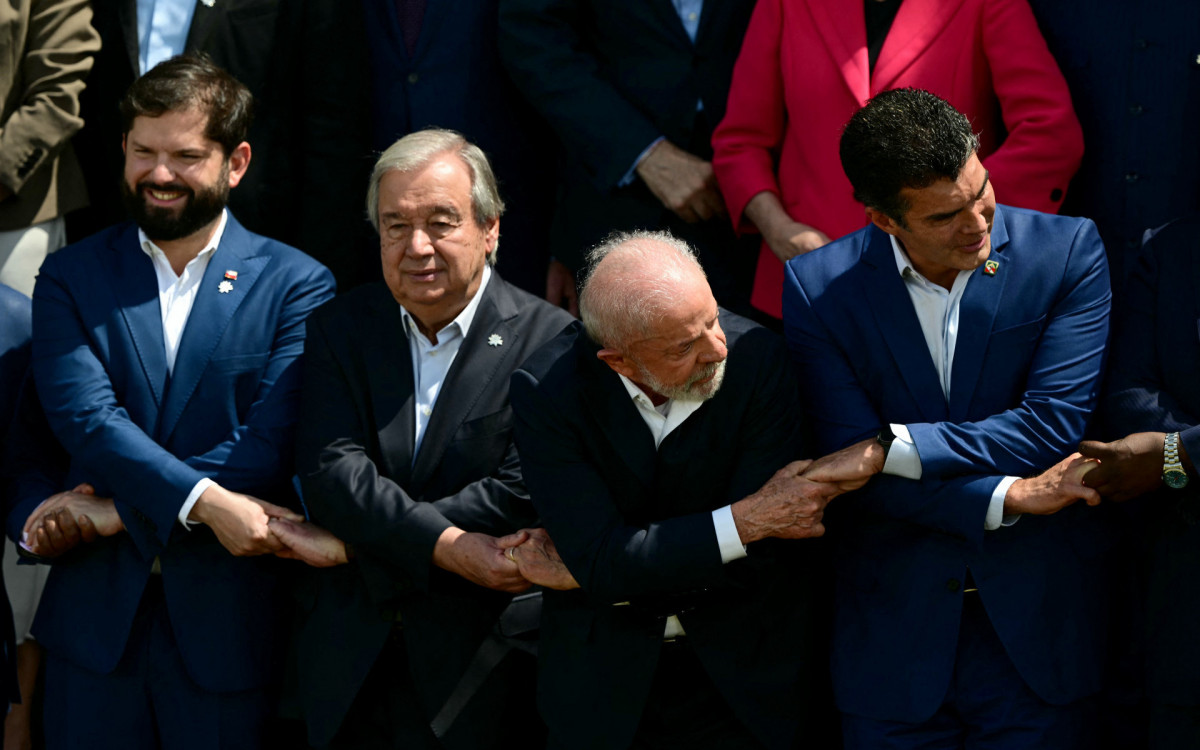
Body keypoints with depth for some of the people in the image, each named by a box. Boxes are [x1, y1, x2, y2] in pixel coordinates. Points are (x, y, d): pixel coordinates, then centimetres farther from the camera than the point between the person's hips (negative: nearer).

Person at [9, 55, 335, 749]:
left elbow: (270, 446, -11)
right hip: (96, 611, 2)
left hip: (228, 623, -1)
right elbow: (85, 417, -10)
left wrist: (116, 512, -14)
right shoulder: (71, 277, 5)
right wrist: (206, 502, -23)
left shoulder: (296, 286, -1)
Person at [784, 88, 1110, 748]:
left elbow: (1052, 425, -13)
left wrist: (892, 449, -17)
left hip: (1037, 625, 0)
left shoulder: (1067, 251, -6)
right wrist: (1007, 499, -19)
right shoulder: (818, 289, -5)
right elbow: (853, 462, -11)